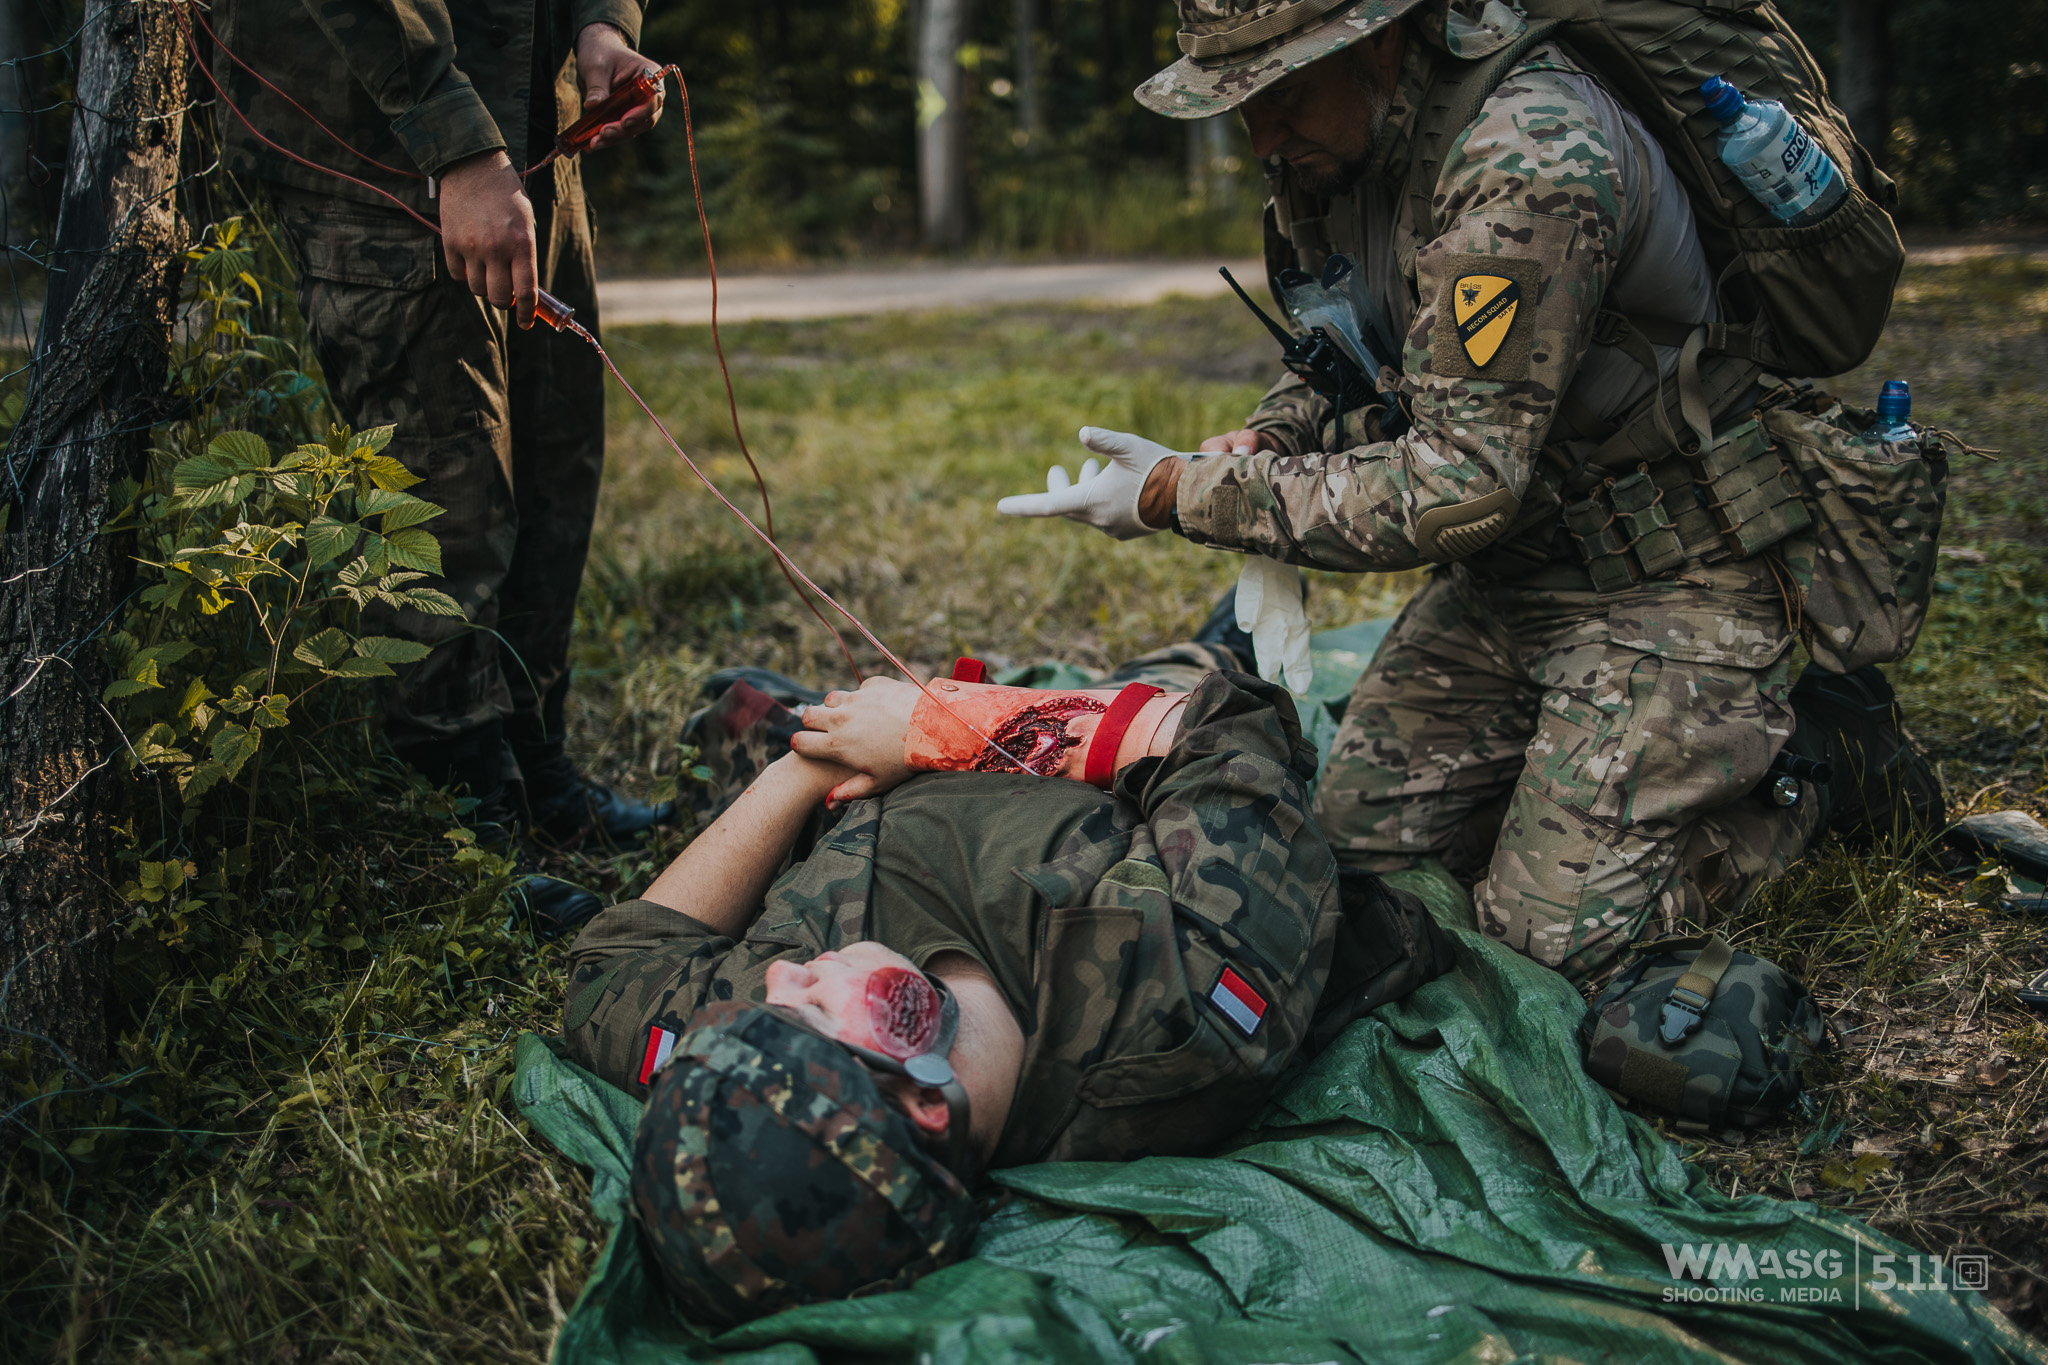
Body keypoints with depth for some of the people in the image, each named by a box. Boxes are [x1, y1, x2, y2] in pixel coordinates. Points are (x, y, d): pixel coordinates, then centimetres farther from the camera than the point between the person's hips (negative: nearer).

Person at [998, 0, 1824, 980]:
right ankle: (1595, 755, 23)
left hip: (1667, 576, -8)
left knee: (1547, 932, -8)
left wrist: (1186, 495, -24)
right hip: (1511, 562, 8)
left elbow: (1461, 484, -30)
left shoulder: (1527, 160, -28)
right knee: (1361, 835, 2)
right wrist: (1262, 442, -6)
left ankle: (1797, 755, 13)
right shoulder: (1339, 148, 0)